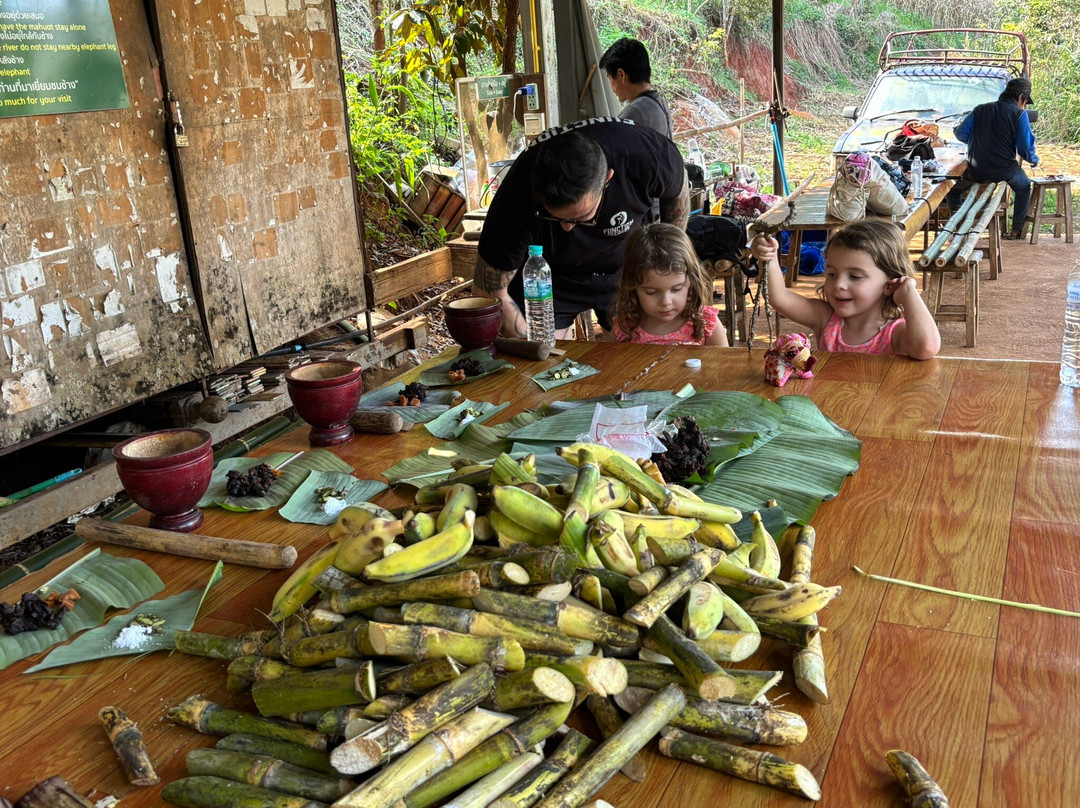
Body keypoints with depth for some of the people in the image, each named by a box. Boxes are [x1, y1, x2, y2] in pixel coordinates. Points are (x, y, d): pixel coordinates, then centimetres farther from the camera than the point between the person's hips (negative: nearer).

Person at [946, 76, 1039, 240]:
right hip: (1005, 170, -1)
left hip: (976, 171, 1)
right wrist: (1034, 160, 13)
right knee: (1024, 187, 29)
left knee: (953, 190, 27)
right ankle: (1016, 229, 27)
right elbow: (1025, 148, -9)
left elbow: (960, 134, 5)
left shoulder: (980, 110, 4)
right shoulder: (1019, 114, -6)